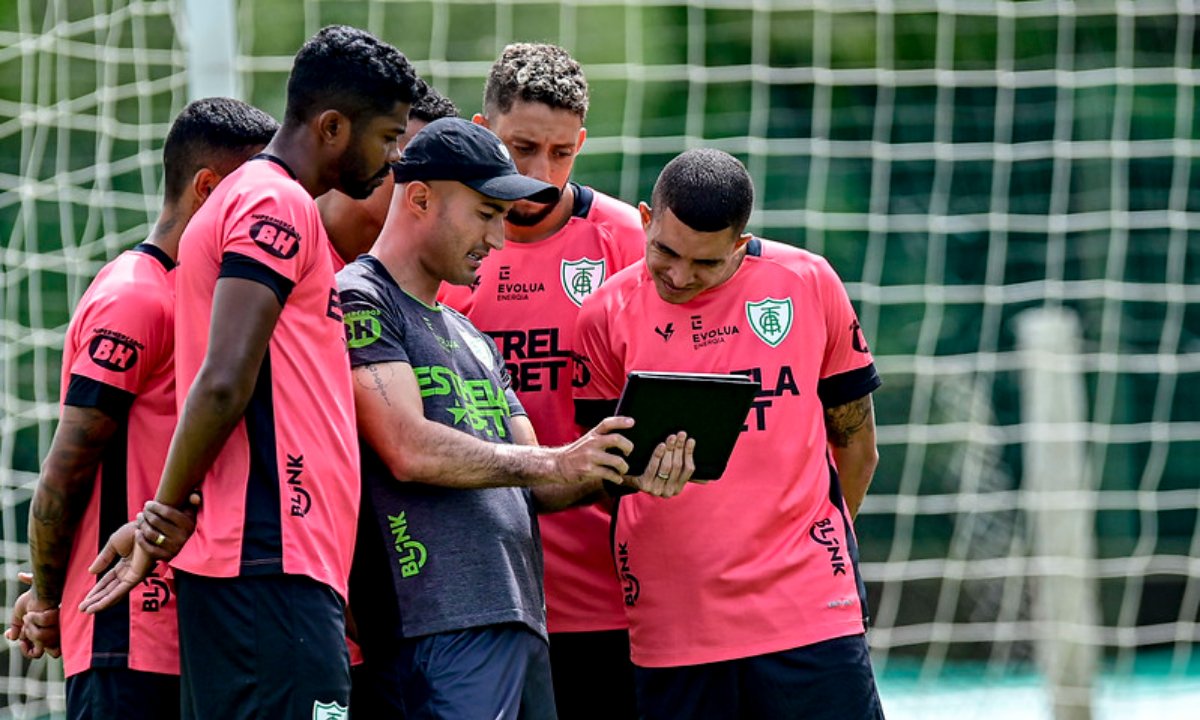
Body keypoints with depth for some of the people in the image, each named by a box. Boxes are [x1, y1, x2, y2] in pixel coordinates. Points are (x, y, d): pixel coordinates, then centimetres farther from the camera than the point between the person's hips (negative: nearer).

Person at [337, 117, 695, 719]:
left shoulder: (472, 339, 26)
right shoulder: (360, 302, -3)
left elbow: (530, 487, 23)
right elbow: (410, 452, -15)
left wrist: (623, 475, 3)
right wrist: (551, 463, -10)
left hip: (523, 623, 9)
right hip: (441, 625, -9)